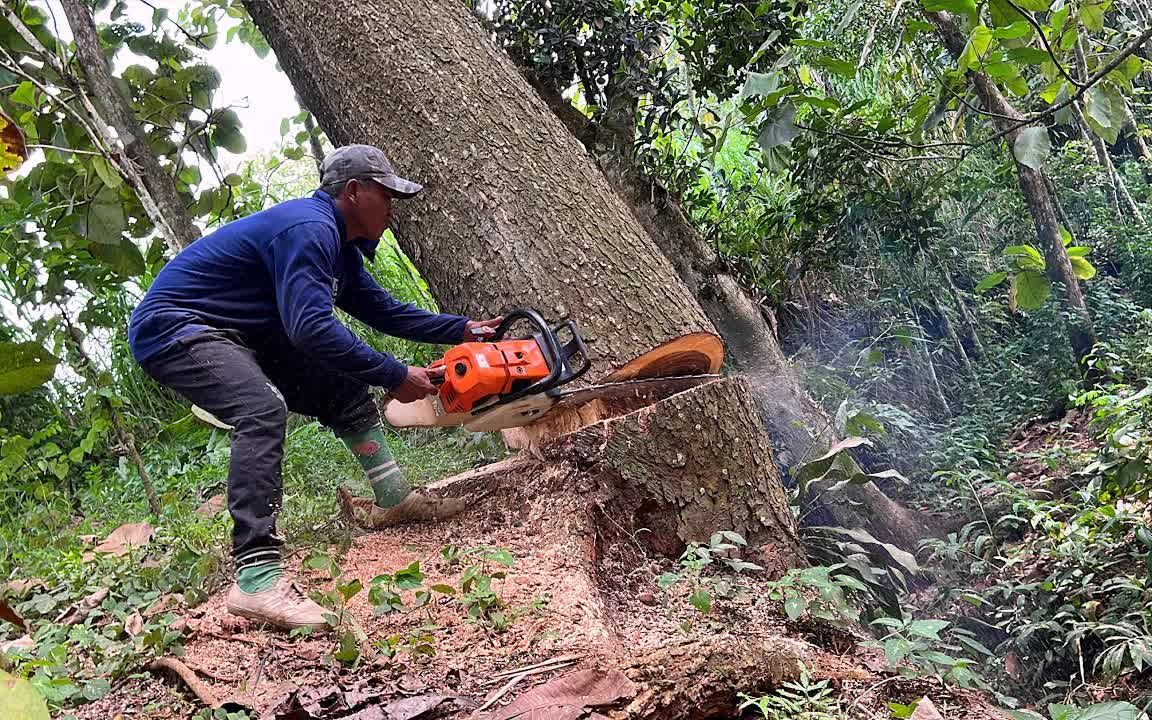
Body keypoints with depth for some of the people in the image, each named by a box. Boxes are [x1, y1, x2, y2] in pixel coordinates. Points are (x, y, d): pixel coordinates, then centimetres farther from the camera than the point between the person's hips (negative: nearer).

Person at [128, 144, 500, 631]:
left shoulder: (336, 243, 10)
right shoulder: (308, 229, -23)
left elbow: (382, 310, 17)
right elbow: (312, 327, -34)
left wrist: (462, 330, 11)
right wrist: (395, 377, -28)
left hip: (241, 338, 11)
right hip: (171, 330, -11)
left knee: (344, 389, 12)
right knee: (264, 410, -34)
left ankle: (393, 500, 19)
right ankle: (256, 577, -41)